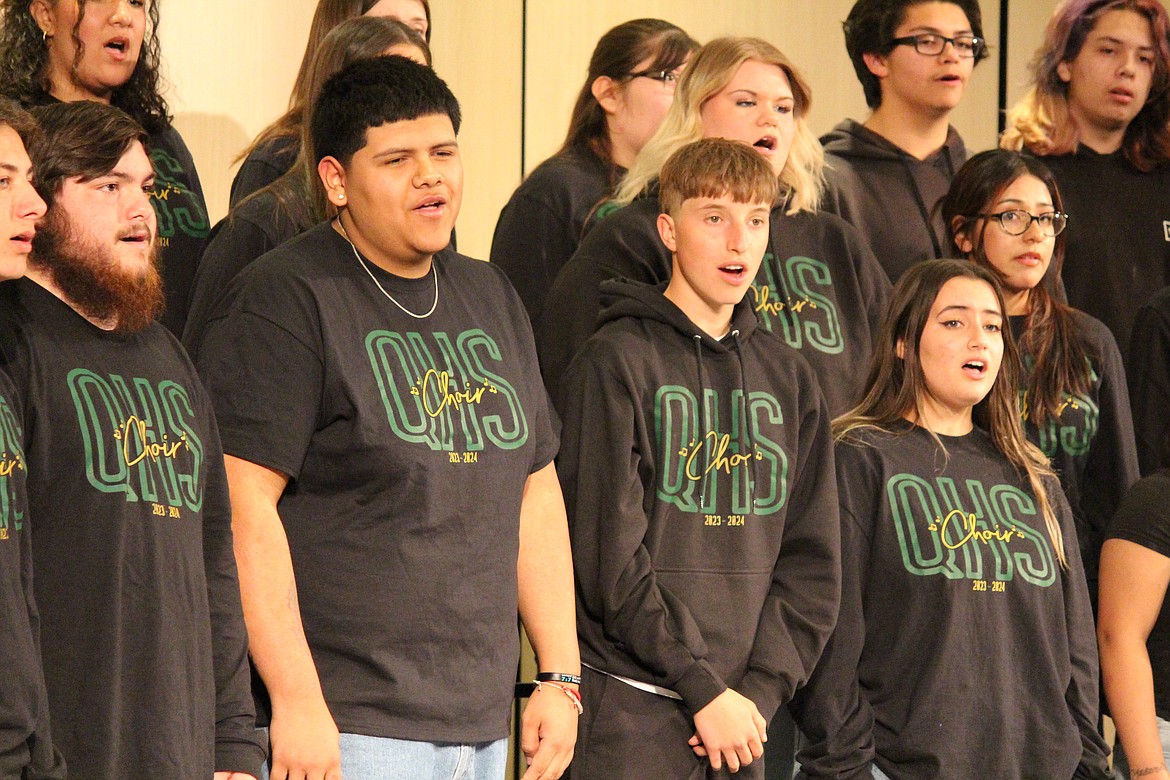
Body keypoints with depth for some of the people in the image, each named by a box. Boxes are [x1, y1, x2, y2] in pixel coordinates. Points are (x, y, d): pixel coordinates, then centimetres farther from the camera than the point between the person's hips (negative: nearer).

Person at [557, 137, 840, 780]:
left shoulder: (787, 378, 14)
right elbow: (609, 558, -11)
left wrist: (761, 688, -3)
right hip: (629, 716, -5)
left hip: (741, 720, 5)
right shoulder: (617, 363, -4)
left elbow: (811, 561, 11)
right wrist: (704, 687, -13)